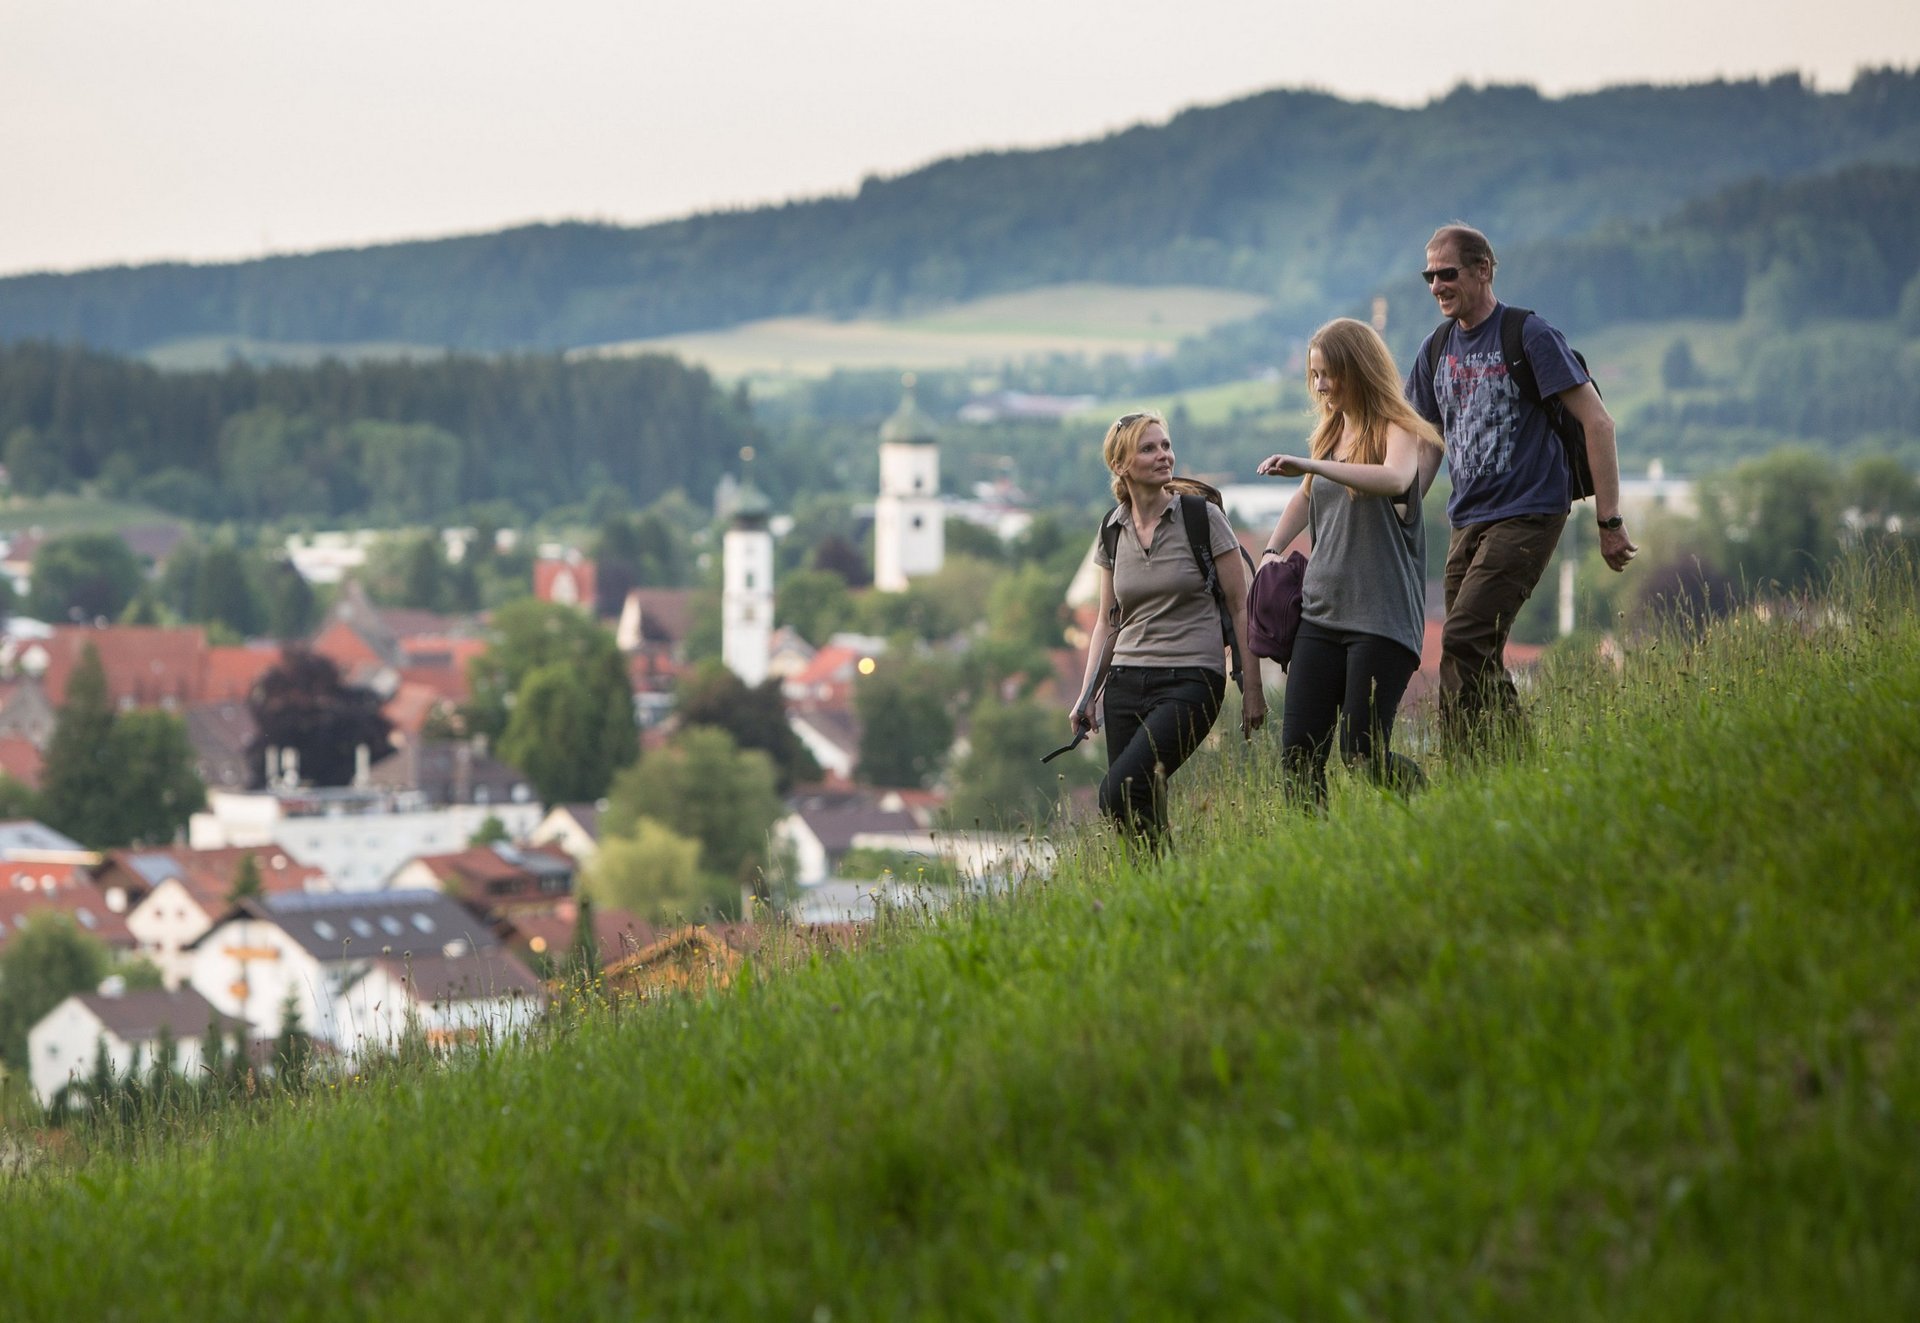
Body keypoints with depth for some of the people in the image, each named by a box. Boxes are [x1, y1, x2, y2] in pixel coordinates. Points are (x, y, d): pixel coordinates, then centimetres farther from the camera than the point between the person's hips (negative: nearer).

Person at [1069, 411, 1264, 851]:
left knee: (1120, 792, -22)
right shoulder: (1113, 530, 9)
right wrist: (1086, 696, 8)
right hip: (1127, 682, 5)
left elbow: (1241, 606, 0)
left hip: (1190, 682, -5)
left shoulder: (1202, 516, -3)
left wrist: (1252, 688, -3)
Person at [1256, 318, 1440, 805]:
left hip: (1381, 615, -7)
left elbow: (1395, 479, -28)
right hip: (1320, 612, 7)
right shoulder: (1329, 434, 17)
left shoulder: (1396, 431, -4)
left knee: (1362, 751, -13)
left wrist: (1309, 465, -34)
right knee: (1299, 750, -6)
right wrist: (1272, 551, 21)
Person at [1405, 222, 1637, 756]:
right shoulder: (1436, 351, 12)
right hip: (1468, 522, 7)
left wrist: (1609, 520, -11)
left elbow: (1598, 422, -8)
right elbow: (1429, 446, 20)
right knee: (1479, 659, 5)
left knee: (1463, 640, -20)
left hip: (1527, 513, -7)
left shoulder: (1529, 336, -8)